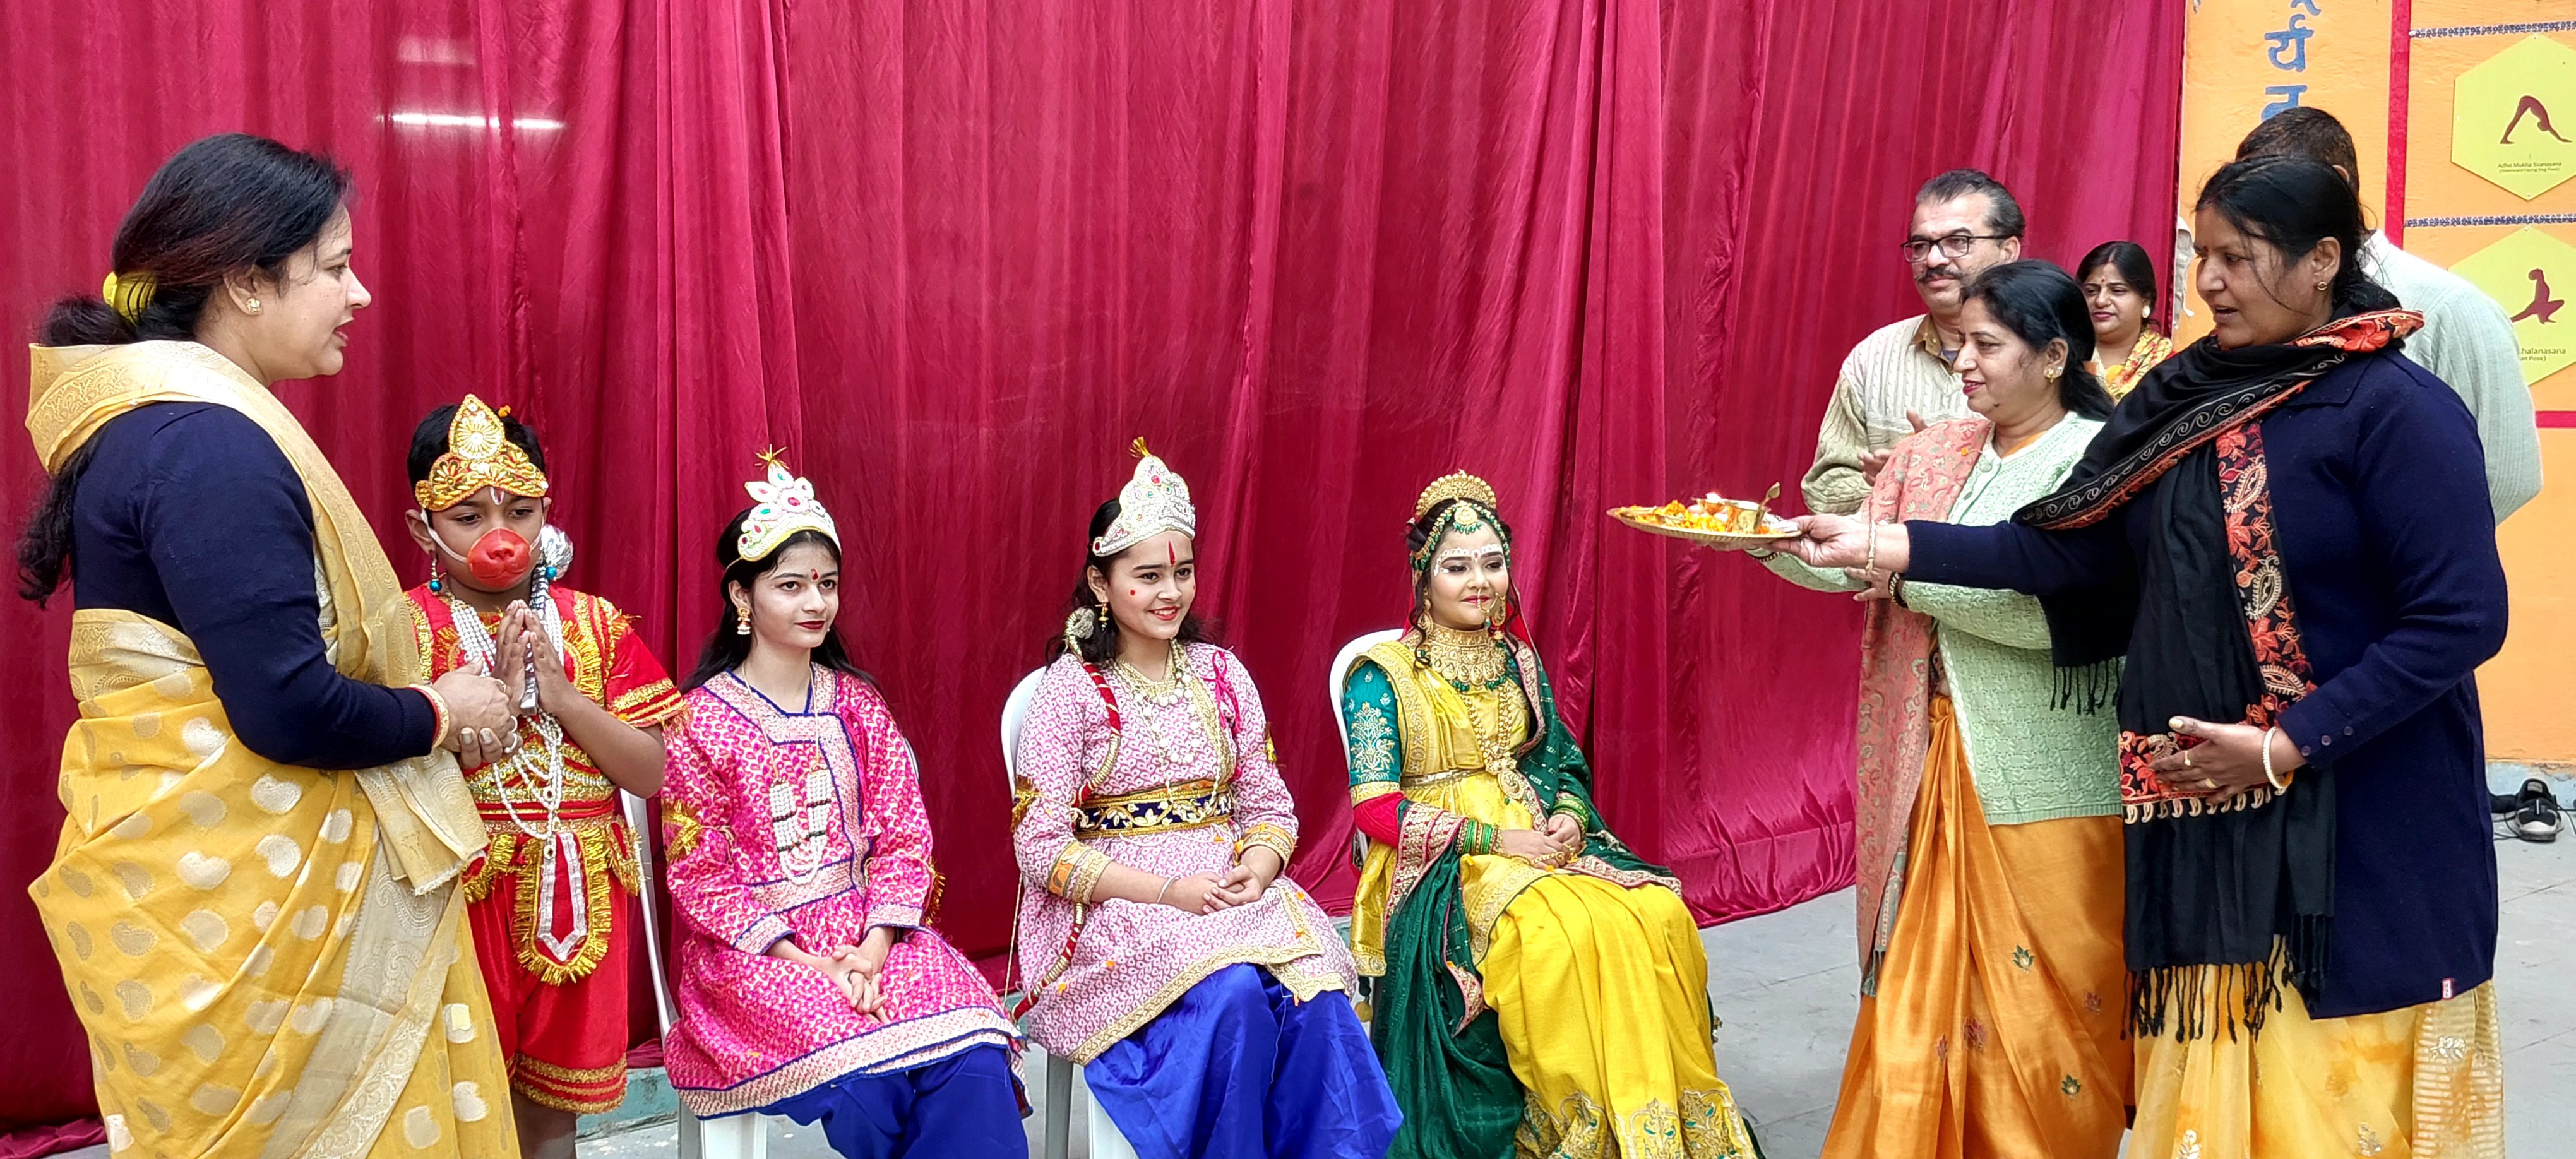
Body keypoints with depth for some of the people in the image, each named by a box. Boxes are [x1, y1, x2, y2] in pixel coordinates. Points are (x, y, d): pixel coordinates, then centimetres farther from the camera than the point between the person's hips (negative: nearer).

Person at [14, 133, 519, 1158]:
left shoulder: (160, 420, 11)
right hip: (237, 908, -10)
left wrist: (423, 709, 6)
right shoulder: (206, 447, -20)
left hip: (214, 879, 10)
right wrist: (440, 714, -7)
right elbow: (289, 709, -25)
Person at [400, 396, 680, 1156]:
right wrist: (494, 697, -18)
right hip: (461, 891, -3)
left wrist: (563, 695, -12)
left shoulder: (594, 624, 5)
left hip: (575, 892, 3)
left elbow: (649, 773, -1)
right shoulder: (409, 628, -3)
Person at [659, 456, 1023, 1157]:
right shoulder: (701, 721, -2)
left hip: (867, 929, 4)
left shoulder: (857, 705, 10)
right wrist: (804, 961, -16)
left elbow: (902, 836, 4)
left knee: (974, 1056, -25)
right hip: (753, 950, -3)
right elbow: (700, 873, -6)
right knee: (863, 1074, -32)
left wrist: (875, 945, -13)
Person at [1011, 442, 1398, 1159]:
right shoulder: (1072, 690, -3)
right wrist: (1167, 891, -17)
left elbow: (1269, 803, 12)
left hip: (1231, 883, 4)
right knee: (1233, 994, -31)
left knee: (1315, 995, -26)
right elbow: (1042, 848, -8)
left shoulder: (1221, 674, 11)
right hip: (1114, 907, -4)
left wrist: (1261, 865, -11)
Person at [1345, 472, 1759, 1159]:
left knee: (1661, 916, -23)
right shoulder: (1383, 676, -1)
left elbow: (1562, 762, 19)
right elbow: (1375, 808, -9)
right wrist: (1492, 838, -16)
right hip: (1443, 866, -5)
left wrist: (1570, 814, -6)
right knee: (1562, 935, -35)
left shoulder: (1519, 664, 17)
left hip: (1539, 841, 5)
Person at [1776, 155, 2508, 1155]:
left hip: (2365, 830, -5)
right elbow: (2072, 546, 4)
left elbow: (2461, 620, -15)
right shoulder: (2188, 398, 7)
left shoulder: (2397, 409, -11)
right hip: (2207, 812, 6)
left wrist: (2286, 748, -18)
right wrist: (1887, 544, -4)